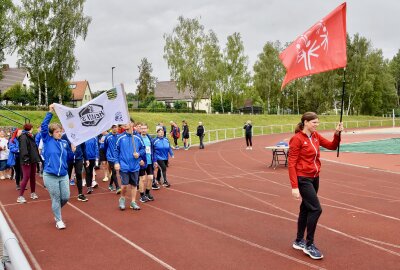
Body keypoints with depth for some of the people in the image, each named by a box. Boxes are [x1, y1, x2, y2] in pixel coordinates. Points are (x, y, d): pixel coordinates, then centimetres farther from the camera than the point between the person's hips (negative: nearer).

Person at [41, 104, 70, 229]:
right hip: (50, 176, -4)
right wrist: (50, 112, -19)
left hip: (63, 175, 4)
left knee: (66, 197, 6)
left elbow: (68, 157, 15)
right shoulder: (47, 140, -4)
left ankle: (56, 211, 36)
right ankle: (58, 220, 19)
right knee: (56, 198, 3)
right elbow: (44, 126, -16)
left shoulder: (64, 143, 7)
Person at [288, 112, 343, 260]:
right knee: (316, 209, -11)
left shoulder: (316, 136, 7)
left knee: (306, 209, 15)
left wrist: (337, 134, -8)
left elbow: (332, 146, 11)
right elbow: (291, 164, -16)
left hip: (315, 178, 8)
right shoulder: (297, 139, -15)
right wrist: (294, 187, -20)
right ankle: (309, 245, 3)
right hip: (303, 179, -8)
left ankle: (299, 241, 29)